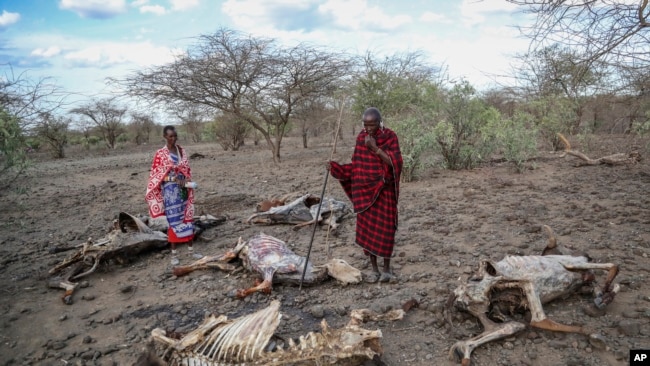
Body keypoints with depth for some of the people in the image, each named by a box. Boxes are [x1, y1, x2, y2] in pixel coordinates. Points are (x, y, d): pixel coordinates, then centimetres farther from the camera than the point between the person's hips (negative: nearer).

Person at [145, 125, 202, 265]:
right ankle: (174, 254, 10)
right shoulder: (160, 154, -7)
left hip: (183, 189, 4)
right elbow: (154, 174, -6)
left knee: (187, 218, 8)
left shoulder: (182, 151, 7)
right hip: (170, 191, -4)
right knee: (174, 221, 0)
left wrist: (186, 181, -7)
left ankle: (191, 250, 19)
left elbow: (187, 169, 10)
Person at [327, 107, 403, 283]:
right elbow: (356, 166, 7)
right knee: (367, 229, 6)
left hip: (384, 190, -3)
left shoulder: (390, 137, -8)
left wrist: (376, 148, -24)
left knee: (385, 229, 1)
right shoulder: (361, 138, 3)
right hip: (365, 190, 4)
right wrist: (335, 167, -5)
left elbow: (395, 164, -17)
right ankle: (374, 269, 20)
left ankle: (386, 268, 20)